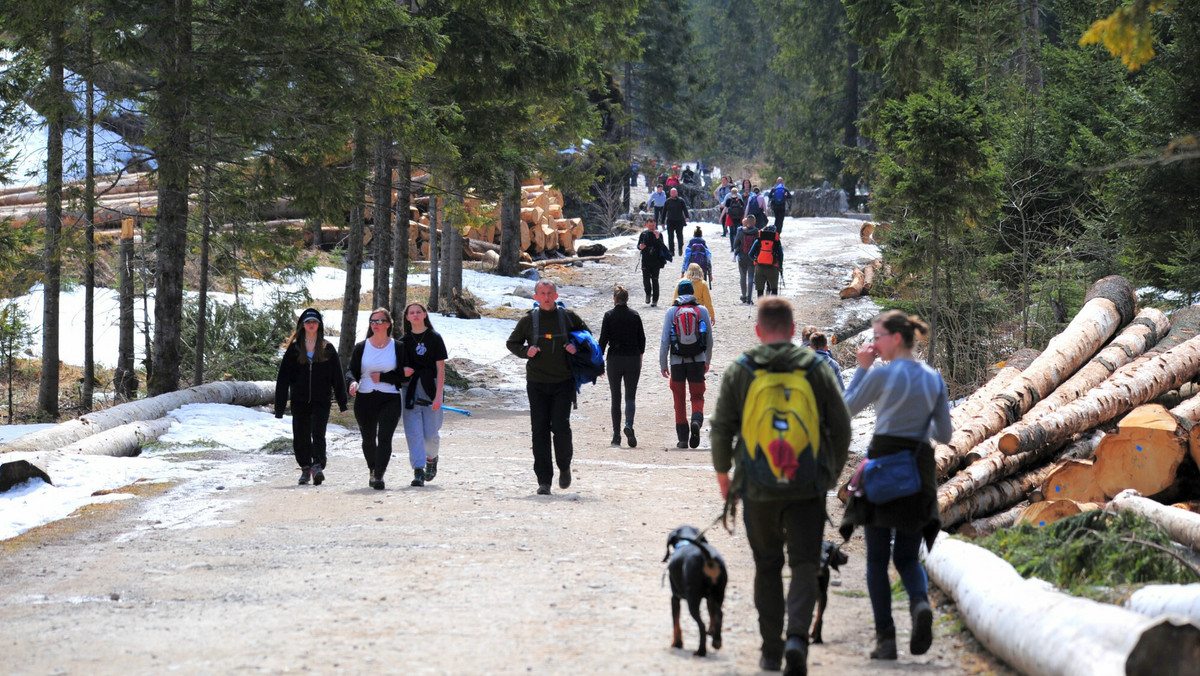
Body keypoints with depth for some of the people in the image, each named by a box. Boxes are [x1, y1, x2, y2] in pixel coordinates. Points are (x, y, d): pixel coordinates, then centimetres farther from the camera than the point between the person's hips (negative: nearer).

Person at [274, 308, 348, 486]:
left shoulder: (327, 349, 7)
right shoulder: (294, 349, 7)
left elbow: (337, 377, 9)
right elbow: (283, 378, 6)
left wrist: (342, 402, 5)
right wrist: (279, 406, 0)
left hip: (321, 401, -2)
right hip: (300, 401, 2)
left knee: (318, 433, -15)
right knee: (300, 437, 4)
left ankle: (317, 466, -24)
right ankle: (305, 468, 17)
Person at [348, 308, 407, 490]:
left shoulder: (397, 348, 2)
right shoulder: (361, 348, 6)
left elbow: (403, 376, 0)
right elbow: (352, 371, 3)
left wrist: (382, 377, -9)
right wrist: (353, 382, -18)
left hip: (390, 400, -2)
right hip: (365, 399, 2)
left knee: (384, 438, -16)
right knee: (368, 439, 12)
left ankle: (379, 475, -19)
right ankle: (373, 470, 35)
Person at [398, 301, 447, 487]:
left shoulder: (434, 338, 0)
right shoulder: (403, 341, 9)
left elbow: (441, 369, -3)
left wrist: (438, 395, -11)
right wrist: (403, 371, -11)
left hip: (430, 388, -2)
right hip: (410, 389, 2)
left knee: (431, 433, -2)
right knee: (413, 432, -8)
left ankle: (431, 457, 29)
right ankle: (418, 470, -7)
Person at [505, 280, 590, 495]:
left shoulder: (568, 317, 2)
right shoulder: (528, 321, 3)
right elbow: (512, 343, 13)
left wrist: (576, 347, -5)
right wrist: (525, 351, -8)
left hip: (563, 382, -1)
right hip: (537, 383, 1)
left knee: (561, 426, -10)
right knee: (540, 430, -2)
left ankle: (564, 467, 17)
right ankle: (544, 480, 3)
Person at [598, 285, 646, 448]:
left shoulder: (609, 316, -5)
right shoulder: (635, 315, 1)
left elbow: (603, 340, -6)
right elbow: (642, 338, 6)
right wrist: (640, 355, 21)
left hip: (614, 360, -1)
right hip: (633, 359, 1)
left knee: (616, 398, 7)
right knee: (630, 396, 4)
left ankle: (616, 436, 6)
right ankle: (629, 425, -23)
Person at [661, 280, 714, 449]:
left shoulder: (672, 311, 1)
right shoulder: (702, 311, 3)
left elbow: (665, 340, -1)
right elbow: (709, 339, 8)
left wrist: (663, 364, 4)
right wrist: (707, 362, 19)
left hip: (677, 361, 0)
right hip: (697, 360, 0)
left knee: (679, 399, 10)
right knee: (697, 397, 7)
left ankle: (683, 438, 9)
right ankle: (696, 421, -24)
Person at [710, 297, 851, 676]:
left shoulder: (739, 372, -1)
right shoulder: (817, 369, 0)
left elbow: (721, 428, -2)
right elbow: (841, 427, 2)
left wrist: (722, 473, 13)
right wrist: (832, 473, 16)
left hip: (758, 488, 1)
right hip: (807, 488, 0)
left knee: (767, 567, 13)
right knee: (805, 565, 2)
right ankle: (797, 637, -20)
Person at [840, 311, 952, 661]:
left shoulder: (882, 374, -9)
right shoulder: (934, 378, 6)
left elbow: (847, 408, 5)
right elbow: (944, 434, 9)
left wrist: (861, 368, 9)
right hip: (920, 467, 4)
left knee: (877, 559, 5)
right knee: (907, 556, 13)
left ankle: (886, 638, -1)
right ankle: (921, 603, -19)